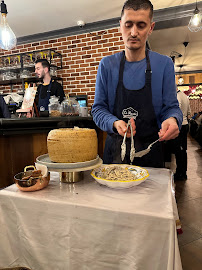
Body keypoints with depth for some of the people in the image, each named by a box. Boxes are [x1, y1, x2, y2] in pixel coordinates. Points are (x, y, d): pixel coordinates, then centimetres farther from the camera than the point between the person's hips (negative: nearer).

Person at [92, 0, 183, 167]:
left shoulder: (164, 64, -4)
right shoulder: (107, 65, -3)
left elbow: (171, 107, -1)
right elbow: (98, 108, -3)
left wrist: (172, 119, -24)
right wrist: (115, 123, -23)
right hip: (115, 149, 1)